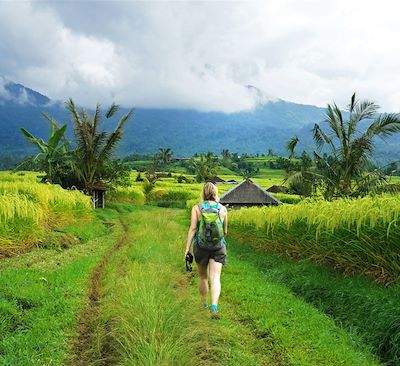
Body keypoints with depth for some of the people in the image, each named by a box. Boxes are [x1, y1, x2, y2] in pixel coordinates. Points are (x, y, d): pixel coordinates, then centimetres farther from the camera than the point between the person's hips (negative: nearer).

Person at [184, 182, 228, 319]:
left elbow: (192, 228, -10)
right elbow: (225, 231, 10)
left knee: (203, 276, 19)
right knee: (215, 278, -5)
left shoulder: (196, 208, -3)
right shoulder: (223, 209, 2)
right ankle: (214, 306, -26)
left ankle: (204, 304, 35)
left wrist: (187, 248, -9)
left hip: (201, 246, 0)